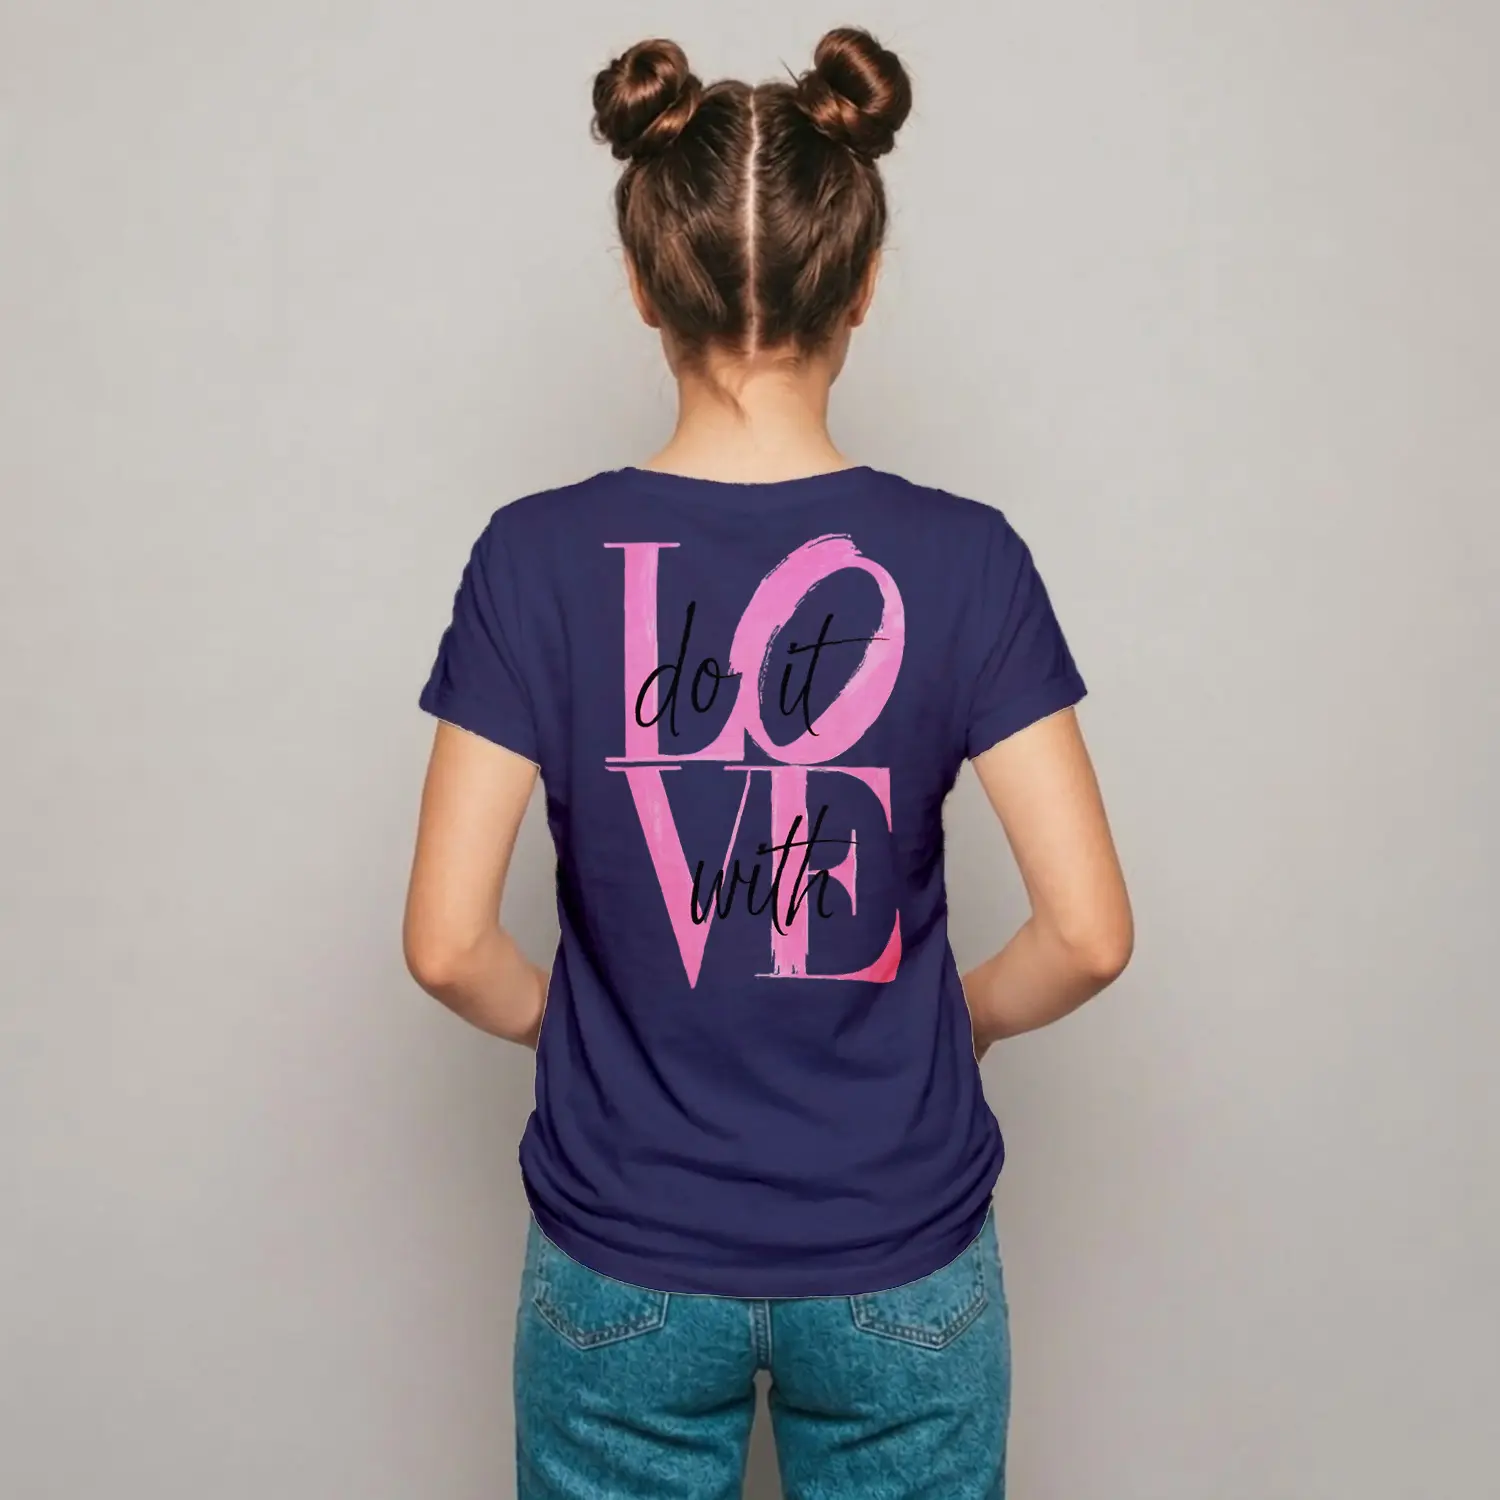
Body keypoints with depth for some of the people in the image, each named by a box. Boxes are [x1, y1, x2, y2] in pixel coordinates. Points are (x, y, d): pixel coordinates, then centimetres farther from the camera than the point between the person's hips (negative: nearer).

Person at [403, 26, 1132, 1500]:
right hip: (899, 1263, 0)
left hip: (624, 1264, 0)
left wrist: (576, 1021, 7)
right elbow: (1089, 934, -13)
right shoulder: (961, 558, -14)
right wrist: (948, 1021, 6)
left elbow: (447, 944, -13)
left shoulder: (539, 557, -13)